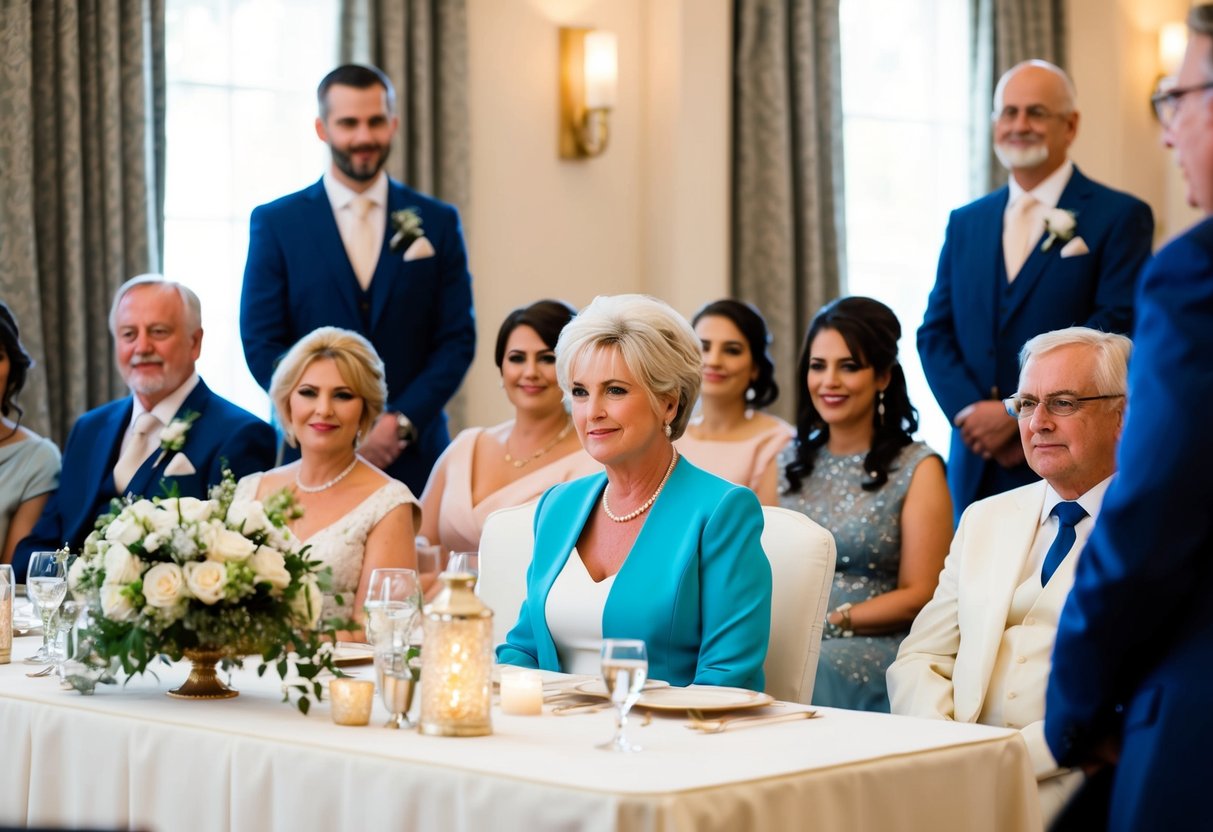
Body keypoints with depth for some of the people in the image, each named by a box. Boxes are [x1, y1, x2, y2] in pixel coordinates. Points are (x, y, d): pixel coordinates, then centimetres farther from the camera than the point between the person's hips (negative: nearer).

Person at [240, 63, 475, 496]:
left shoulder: (437, 223, 8)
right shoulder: (275, 223, 5)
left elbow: (457, 339, 5)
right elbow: (262, 345, 0)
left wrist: (401, 423, -9)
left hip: (414, 458, 1)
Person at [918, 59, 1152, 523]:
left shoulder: (1120, 218, -1)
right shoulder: (965, 223, 16)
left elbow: (1116, 328, -10)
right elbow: (934, 333, 11)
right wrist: (972, 412, -8)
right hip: (977, 466, 4)